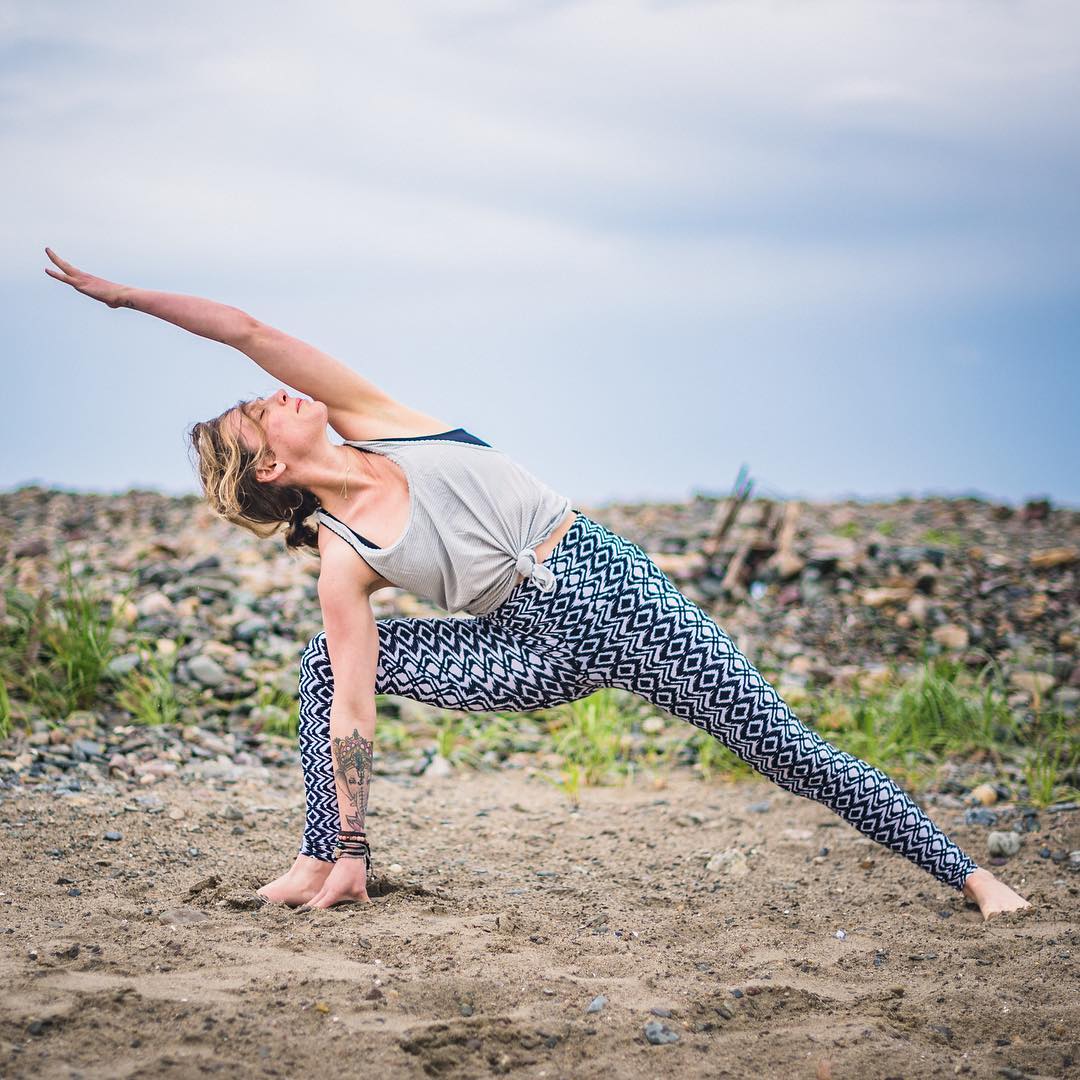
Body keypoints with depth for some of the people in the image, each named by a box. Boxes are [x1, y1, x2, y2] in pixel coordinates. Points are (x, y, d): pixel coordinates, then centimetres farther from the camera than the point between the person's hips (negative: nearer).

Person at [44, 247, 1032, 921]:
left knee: (787, 749, -4)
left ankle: (967, 873, 5)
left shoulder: (369, 418, -2)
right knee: (325, 661, -2)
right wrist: (348, 844, -8)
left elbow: (249, 332, -5)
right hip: (544, 655, 1)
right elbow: (351, 706, -6)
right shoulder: (342, 563, -5)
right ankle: (329, 866, 4)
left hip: (614, 587, -1)